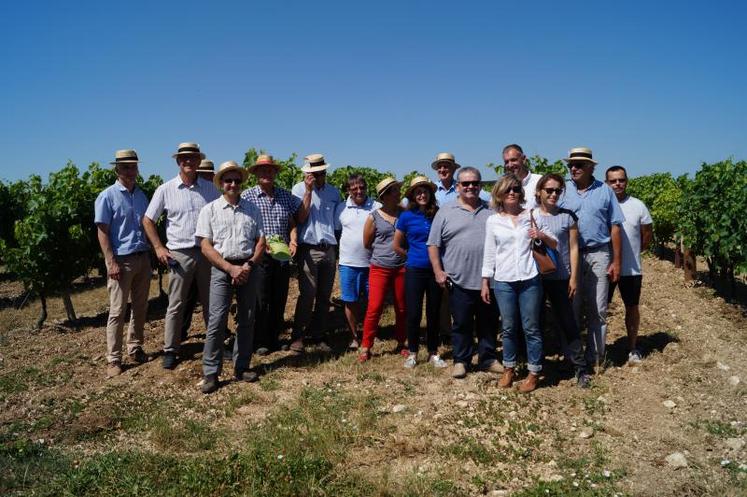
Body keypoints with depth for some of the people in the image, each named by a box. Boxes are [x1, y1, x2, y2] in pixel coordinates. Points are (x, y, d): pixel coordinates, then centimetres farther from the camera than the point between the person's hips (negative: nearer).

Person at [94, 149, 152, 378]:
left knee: (140, 308, 12)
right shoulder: (107, 196, -5)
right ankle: (113, 359, 7)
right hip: (121, 259, -6)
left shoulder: (141, 195, 12)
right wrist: (111, 262, -16)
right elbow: (102, 231, -9)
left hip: (143, 258, 6)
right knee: (118, 311, -1)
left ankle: (135, 348, 25)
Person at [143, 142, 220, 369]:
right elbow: (148, 220, 5)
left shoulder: (210, 188, 4)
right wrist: (159, 248, -1)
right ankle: (170, 351, 14)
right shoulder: (165, 190, -1)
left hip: (207, 252, 2)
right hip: (179, 254, -2)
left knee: (211, 302, 11)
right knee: (176, 305, 3)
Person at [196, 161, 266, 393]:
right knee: (217, 321, -7)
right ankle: (211, 373, 2)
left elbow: (261, 242, 7)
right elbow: (206, 246, -3)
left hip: (249, 267, 3)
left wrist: (248, 265, -9)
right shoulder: (210, 209, 3)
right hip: (222, 268, -3)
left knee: (246, 320, 8)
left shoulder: (252, 209, 10)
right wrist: (231, 268, -12)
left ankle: (242, 367, 20)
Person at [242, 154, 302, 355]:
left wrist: (293, 241, -4)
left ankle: (274, 338, 24)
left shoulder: (286, 196, 10)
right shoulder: (247, 196, -3)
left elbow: (292, 223, 14)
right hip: (259, 255, -4)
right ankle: (260, 342, 12)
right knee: (260, 300, 0)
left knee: (279, 300, 10)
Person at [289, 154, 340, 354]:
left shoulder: (334, 192, 14)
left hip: (329, 249, 4)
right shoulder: (299, 189, 1)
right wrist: (309, 190, -13)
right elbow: (301, 217, -11)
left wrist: (338, 243, 9)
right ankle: (297, 337, 2)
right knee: (307, 295, -8)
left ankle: (318, 336, 16)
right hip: (309, 249, -4)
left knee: (324, 296, 7)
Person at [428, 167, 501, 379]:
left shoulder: (491, 211, 9)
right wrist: (438, 271, -7)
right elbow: (433, 244, 0)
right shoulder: (445, 212, 0)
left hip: (489, 280, 3)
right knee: (461, 324, 8)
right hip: (459, 281, -2)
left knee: (488, 323, 13)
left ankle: (488, 359, 27)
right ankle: (461, 361, 21)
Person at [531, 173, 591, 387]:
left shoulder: (567, 216, 0)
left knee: (566, 322, 2)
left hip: (560, 277, -1)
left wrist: (574, 277, -3)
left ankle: (580, 367, 11)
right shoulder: (529, 216, 2)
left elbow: (573, 248, 1)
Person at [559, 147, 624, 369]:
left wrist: (616, 262, 1)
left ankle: (595, 357, 17)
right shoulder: (563, 190, 2)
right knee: (571, 309, 6)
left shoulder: (604, 191, 3)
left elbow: (614, 227, 4)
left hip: (598, 255, 0)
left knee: (598, 310, 6)